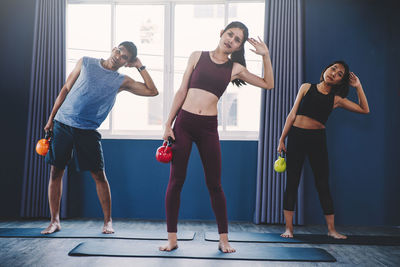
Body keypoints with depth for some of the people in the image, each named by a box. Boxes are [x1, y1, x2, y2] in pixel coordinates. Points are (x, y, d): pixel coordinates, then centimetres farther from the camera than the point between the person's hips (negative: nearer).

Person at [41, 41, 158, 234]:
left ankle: (108, 221, 11)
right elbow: (66, 89, 10)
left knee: (99, 175, -2)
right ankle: (54, 221, 16)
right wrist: (51, 118, 7)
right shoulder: (86, 63, 7)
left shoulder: (122, 82, 4)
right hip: (62, 124, 1)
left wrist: (140, 67, 0)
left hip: (88, 131, -1)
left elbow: (152, 91, -3)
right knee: (55, 171, 2)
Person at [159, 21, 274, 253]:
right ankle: (172, 238, 13)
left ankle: (224, 239, 16)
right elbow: (182, 91, 6)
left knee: (215, 184, 3)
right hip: (183, 122, 0)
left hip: (208, 127, 0)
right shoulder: (198, 56, 8)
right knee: (176, 181, 1)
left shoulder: (235, 68, 9)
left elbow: (268, 84, 12)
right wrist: (169, 124, 2)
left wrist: (265, 55, 3)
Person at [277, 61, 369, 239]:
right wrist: (282, 139, 2)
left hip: (317, 139, 1)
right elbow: (293, 114, 5)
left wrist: (358, 86, 5)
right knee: (292, 182, -1)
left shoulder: (336, 99, 9)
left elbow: (364, 110, 8)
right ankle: (289, 228, 8)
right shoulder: (306, 87, 7)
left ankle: (331, 229, 15)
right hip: (296, 136, -1)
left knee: (323, 184, 3)